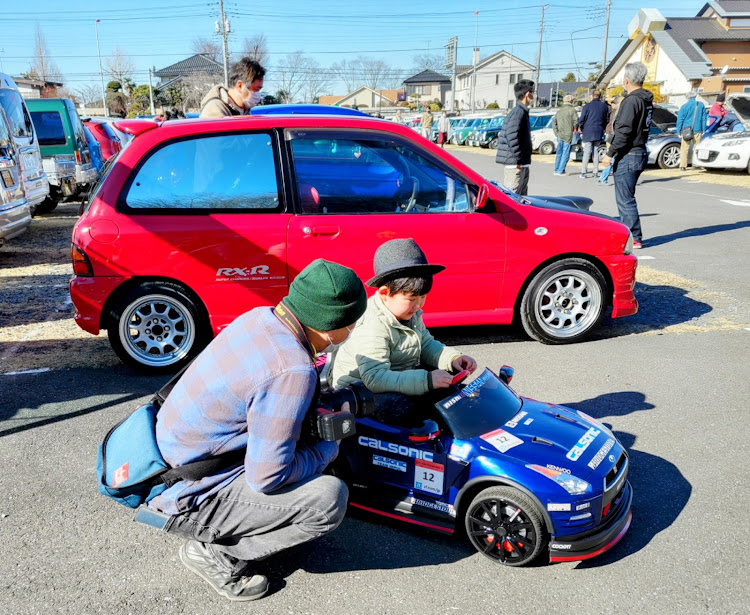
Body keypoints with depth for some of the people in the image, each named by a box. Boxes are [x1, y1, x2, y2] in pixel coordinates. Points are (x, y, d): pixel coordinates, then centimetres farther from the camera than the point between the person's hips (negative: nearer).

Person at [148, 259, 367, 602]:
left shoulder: (260, 316, -4)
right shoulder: (292, 371, -30)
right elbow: (265, 479, -26)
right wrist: (328, 449, -9)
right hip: (190, 497, -9)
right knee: (330, 497, -20)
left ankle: (218, 532, 15)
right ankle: (215, 553, -2)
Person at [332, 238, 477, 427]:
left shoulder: (409, 312, 1)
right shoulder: (371, 327, -30)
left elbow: (426, 344, 15)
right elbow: (376, 378, -37)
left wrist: (452, 358, -4)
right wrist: (426, 380, -41)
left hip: (401, 377, 9)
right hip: (360, 389, -9)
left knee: (447, 382, 1)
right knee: (400, 408, -37)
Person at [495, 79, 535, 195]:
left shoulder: (521, 111, 18)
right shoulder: (518, 112, -14)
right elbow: (512, 136, -24)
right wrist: (518, 160, -21)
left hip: (522, 165, 11)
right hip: (516, 165, -11)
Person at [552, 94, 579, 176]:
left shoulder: (559, 111, 12)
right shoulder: (572, 110, -7)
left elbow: (554, 122, 10)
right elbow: (576, 121, -12)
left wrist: (556, 132, 7)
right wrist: (575, 129, 6)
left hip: (560, 135, 6)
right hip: (568, 136, -6)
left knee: (559, 153, 14)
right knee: (565, 154, -1)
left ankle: (557, 170, 17)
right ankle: (560, 171, -3)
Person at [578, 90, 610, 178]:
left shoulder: (587, 106, -8)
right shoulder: (604, 106, 7)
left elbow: (581, 121, -8)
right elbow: (607, 119, 11)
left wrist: (582, 129, 9)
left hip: (588, 132, -4)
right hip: (599, 133, 4)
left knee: (586, 153, -2)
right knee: (596, 152, 10)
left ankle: (584, 172, -7)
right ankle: (595, 172, 9)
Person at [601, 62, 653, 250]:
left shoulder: (631, 101, -16)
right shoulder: (647, 100, 14)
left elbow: (624, 131, -21)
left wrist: (610, 153, -16)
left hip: (628, 156, -10)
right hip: (640, 153, 10)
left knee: (625, 199, -5)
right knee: (625, 198, 18)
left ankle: (635, 238, -2)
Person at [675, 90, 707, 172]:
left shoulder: (684, 106, -3)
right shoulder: (701, 105, 5)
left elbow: (680, 119, -3)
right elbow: (704, 118, 9)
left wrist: (679, 131, 2)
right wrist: (703, 130, 15)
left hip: (686, 130, -2)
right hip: (697, 130, 2)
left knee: (684, 148, 1)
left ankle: (683, 166, -4)